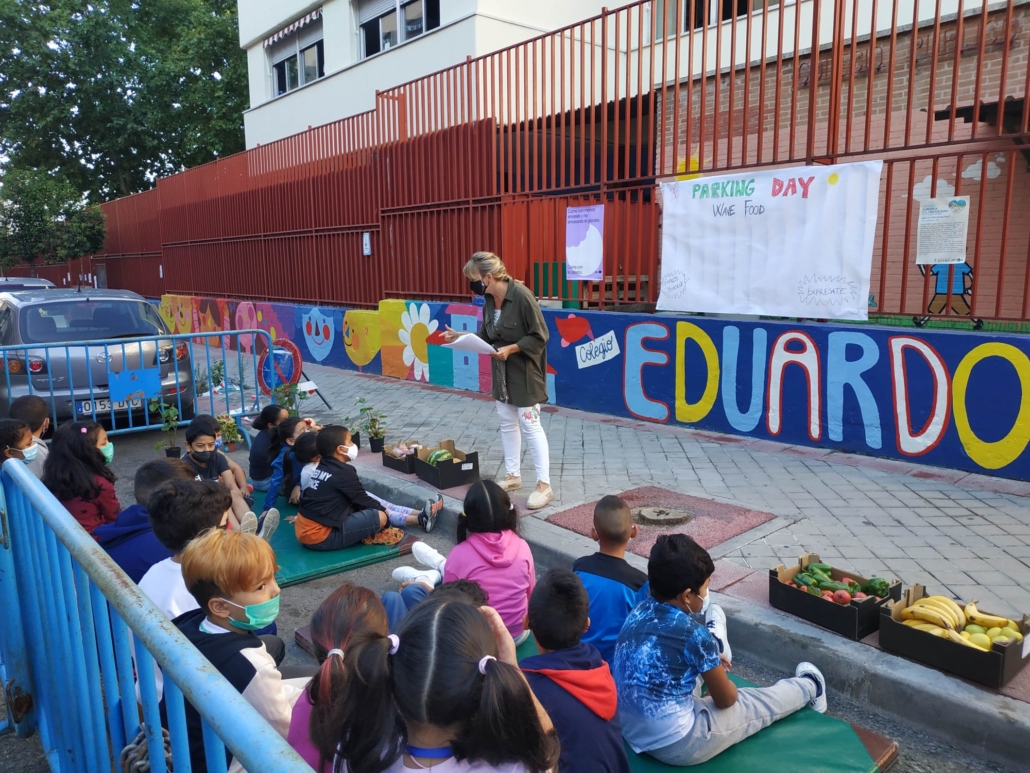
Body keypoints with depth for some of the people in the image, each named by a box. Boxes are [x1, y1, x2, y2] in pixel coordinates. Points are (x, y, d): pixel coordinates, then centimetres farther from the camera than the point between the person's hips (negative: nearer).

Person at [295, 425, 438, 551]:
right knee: (380, 516, -12)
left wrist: (380, 508, 18)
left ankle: (418, 514, 13)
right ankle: (420, 519, 9)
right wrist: (383, 509, 12)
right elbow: (362, 500, -5)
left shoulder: (322, 467, 10)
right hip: (320, 537, -9)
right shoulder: (343, 471, -16)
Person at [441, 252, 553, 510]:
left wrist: (511, 349, -26)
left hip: (524, 372, -8)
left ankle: (544, 485, 5)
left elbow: (539, 336, -19)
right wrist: (460, 336, 1)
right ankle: (513, 476, 28)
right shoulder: (490, 300, 1)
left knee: (530, 426, -4)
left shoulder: (522, 296, -23)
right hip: (502, 372, 8)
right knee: (507, 423, 15)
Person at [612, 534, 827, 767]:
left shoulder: (641, 609, -6)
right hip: (675, 747, -6)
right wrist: (717, 677, 13)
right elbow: (726, 699, -7)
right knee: (763, 701, 15)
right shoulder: (694, 634, -25)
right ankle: (808, 687, 42)